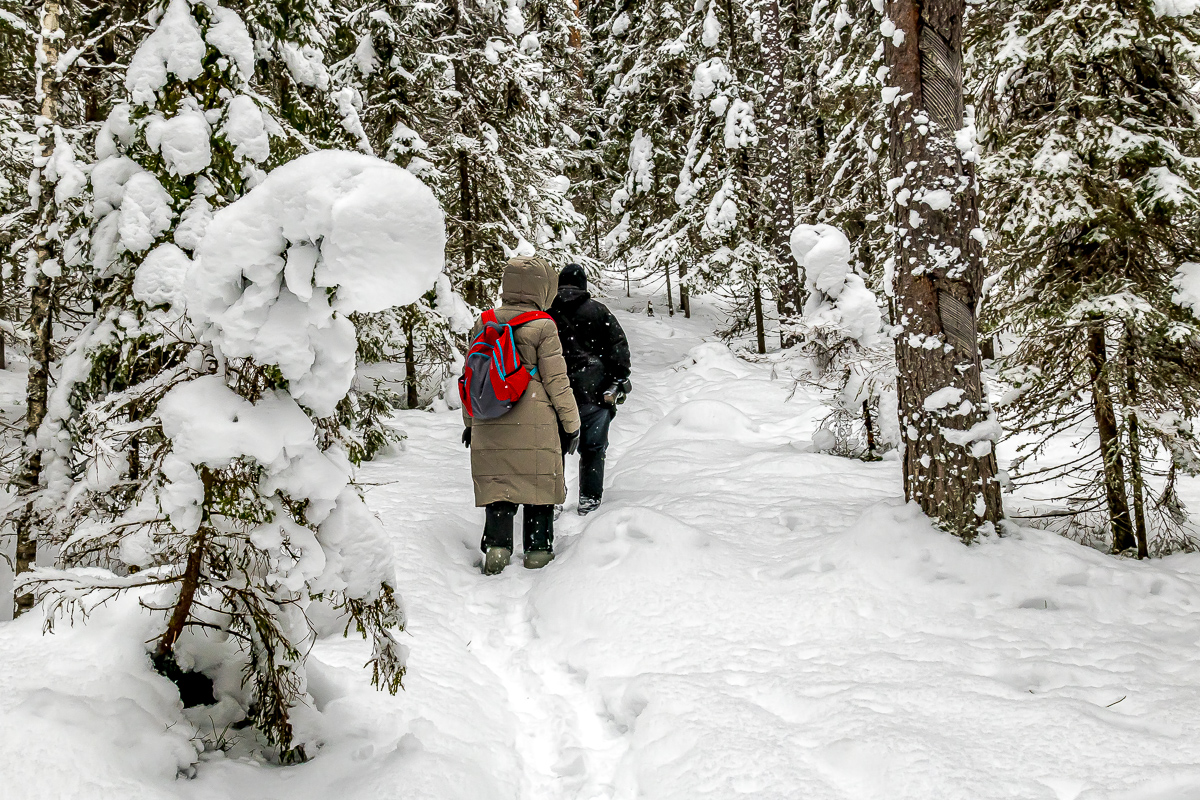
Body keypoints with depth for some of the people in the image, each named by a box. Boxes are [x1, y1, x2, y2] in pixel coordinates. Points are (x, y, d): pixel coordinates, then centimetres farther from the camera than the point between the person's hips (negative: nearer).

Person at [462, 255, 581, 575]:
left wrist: (470, 422, 21)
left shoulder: (483, 324, 7)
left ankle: (496, 546, 0)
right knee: (538, 485, 8)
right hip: (535, 425, -3)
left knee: (498, 485, 10)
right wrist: (571, 423, 4)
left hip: (490, 426, 4)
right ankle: (538, 549, 13)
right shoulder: (542, 327, -8)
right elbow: (556, 381, -6)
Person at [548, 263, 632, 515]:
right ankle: (590, 499, 9)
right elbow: (618, 345, -1)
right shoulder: (597, 310, 2)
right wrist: (620, 379, 2)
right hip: (593, 390, -1)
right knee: (593, 447, 9)